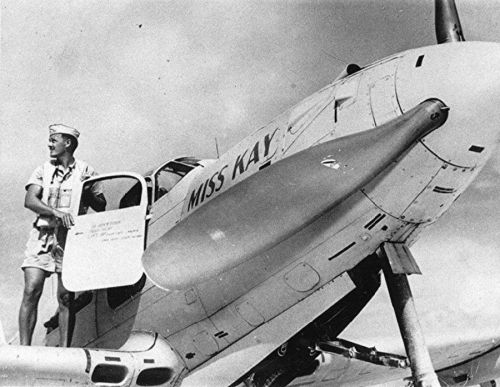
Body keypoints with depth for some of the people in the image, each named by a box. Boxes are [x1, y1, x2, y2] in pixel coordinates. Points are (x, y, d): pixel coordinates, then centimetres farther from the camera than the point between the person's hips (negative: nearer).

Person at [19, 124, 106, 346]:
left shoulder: (86, 171, 9)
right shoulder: (43, 170, 11)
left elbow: (101, 206, 10)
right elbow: (29, 200, -4)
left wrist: (87, 193, -10)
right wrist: (55, 212, -19)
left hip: (71, 237, -1)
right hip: (43, 235, 1)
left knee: (66, 296, -1)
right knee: (31, 291, -10)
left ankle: (64, 350, 4)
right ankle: (24, 348, -8)